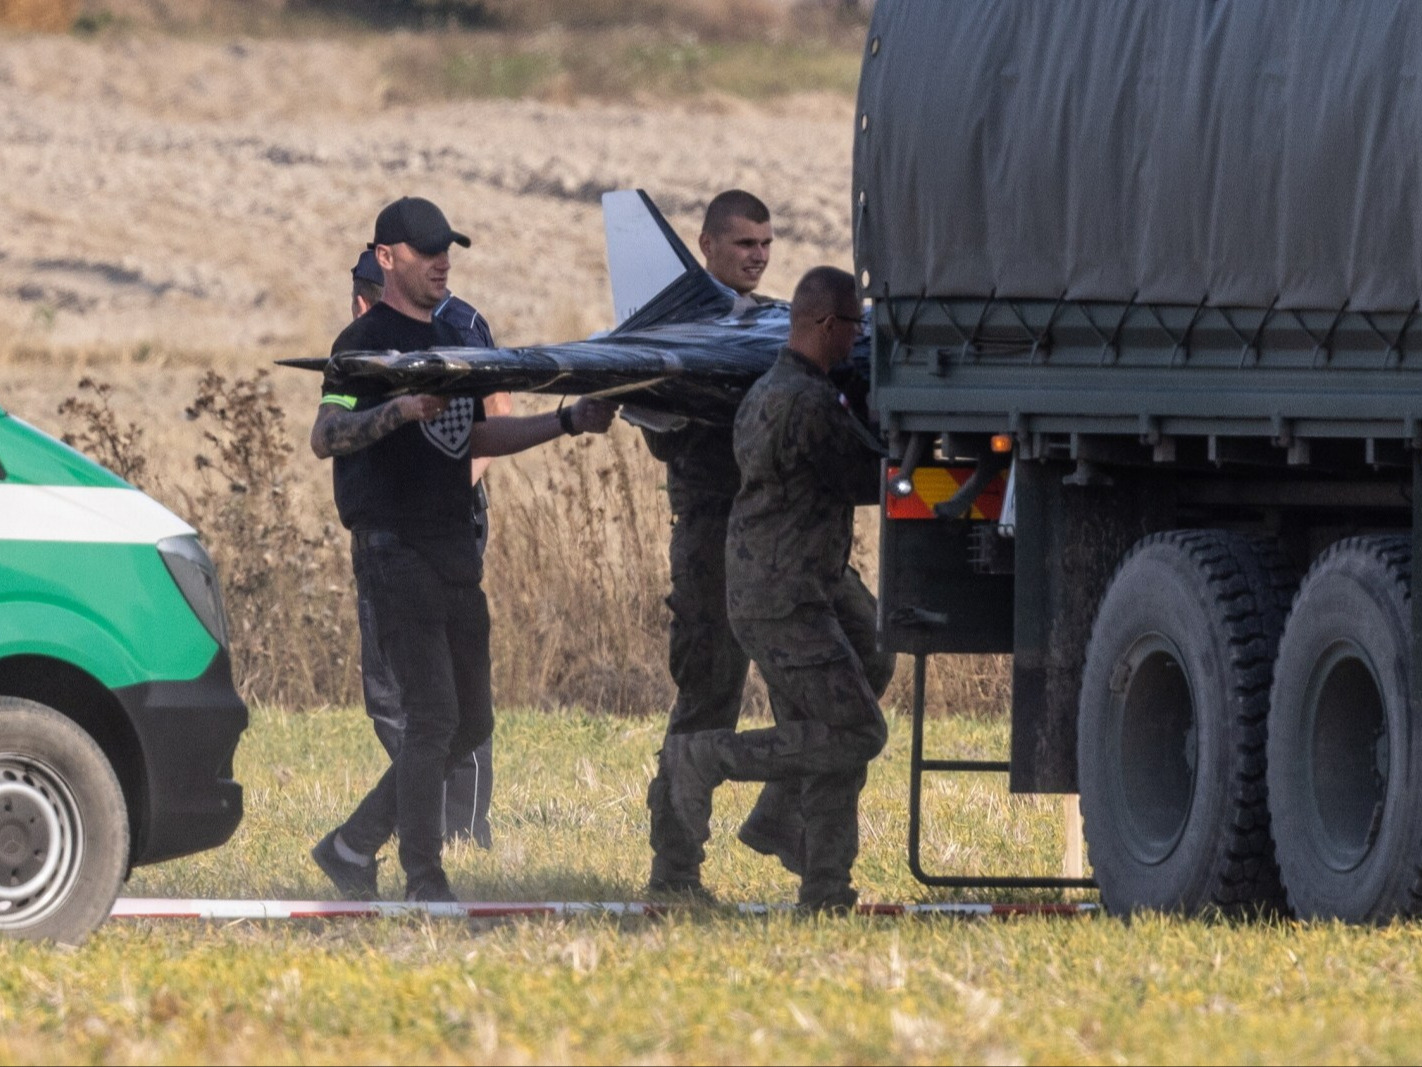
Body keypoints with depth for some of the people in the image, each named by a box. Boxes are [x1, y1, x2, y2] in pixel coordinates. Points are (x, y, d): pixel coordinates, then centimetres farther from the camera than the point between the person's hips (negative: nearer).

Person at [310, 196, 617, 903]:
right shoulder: (366, 342, -8)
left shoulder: (450, 342, 18)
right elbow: (325, 438, -21)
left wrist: (566, 422, 22)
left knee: (471, 721, 8)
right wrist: (404, 407, -35)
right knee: (433, 718, -11)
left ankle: (354, 845, 17)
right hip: (396, 549, -9)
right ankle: (425, 885, -7)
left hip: (455, 548, 9)